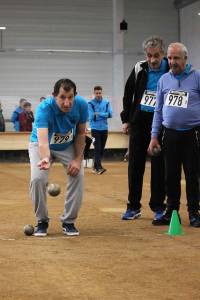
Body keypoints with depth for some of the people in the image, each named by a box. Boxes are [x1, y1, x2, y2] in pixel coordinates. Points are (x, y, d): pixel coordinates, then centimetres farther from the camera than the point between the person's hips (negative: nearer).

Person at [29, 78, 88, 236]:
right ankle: (42, 221, 2)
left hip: (68, 146, 3)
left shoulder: (81, 105, -26)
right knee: (37, 178, -23)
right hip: (41, 145, -2)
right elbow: (42, 140, -52)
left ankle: (69, 221, 0)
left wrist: (78, 159, -18)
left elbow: (80, 134, -9)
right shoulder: (44, 108, -38)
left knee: (78, 174, -18)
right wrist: (45, 158, -72)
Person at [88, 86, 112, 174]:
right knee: (97, 148, -11)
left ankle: (95, 167, 20)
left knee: (102, 149, 9)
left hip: (104, 129, 4)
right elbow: (91, 117, -14)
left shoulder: (106, 102, 4)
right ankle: (98, 167, -16)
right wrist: (104, 115, -10)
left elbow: (110, 114, -5)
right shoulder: (91, 103, -6)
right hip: (95, 129, -4)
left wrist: (99, 114, -13)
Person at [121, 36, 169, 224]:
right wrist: (126, 119, 10)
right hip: (139, 122, 3)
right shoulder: (139, 69, 1)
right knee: (135, 165, 7)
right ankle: (133, 207, 16)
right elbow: (128, 94, 13)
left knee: (159, 166, 0)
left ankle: (158, 208, 9)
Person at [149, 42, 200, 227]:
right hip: (170, 134, 3)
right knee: (171, 176, 8)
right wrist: (154, 136, 7)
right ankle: (172, 211, 18)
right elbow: (159, 109, 12)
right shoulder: (164, 80, 8)